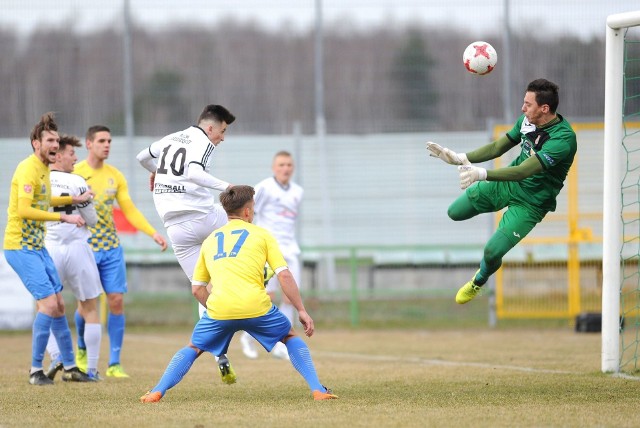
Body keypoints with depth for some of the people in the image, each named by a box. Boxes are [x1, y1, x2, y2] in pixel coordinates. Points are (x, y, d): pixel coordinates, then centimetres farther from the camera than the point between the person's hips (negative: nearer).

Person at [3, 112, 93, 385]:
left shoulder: (44, 169, 13)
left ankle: (69, 367, 20)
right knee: (48, 303, -15)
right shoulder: (28, 169, -17)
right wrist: (64, 217, -25)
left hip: (37, 247, 10)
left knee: (59, 305, 11)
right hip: (21, 247, -10)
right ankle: (35, 371, -7)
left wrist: (74, 199, 29)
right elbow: (25, 209, -28)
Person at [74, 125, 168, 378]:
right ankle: (82, 350, 27)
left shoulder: (115, 176, 8)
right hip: (85, 247, -4)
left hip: (111, 246, 4)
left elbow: (129, 210, 9)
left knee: (117, 301, -4)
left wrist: (153, 233, 0)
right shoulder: (75, 174, -6)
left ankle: (114, 364, 2)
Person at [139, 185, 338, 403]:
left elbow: (198, 289, 22)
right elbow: (285, 276, 4)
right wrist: (302, 311, 7)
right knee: (291, 337, 23)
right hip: (256, 307, -2)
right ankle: (317, 390, 10)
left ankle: (157, 392, 7)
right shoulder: (261, 234, 14)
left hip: (219, 309, 2)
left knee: (193, 348, 24)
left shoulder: (210, 240, 24)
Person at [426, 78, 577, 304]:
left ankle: (479, 281, 22)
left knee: (492, 252, -14)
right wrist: (460, 158, -9)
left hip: (532, 202, -7)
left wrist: (483, 174, -49)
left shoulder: (563, 138, -33)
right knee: (455, 213, 13)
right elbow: (497, 148, 3)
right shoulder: (527, 120, -9)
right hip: (508, 182, 7)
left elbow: (523, 171, -39)